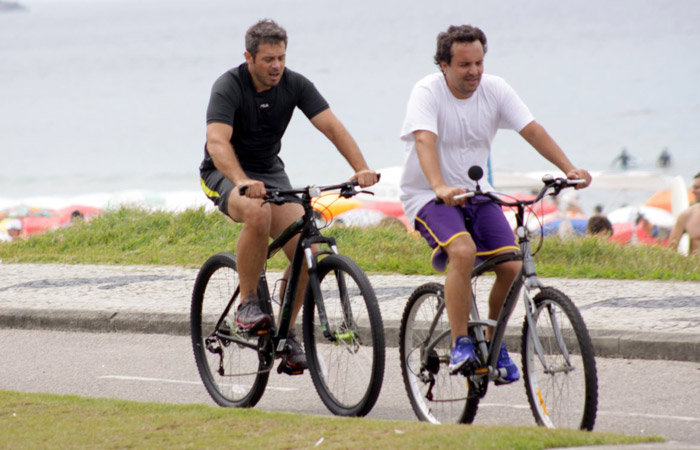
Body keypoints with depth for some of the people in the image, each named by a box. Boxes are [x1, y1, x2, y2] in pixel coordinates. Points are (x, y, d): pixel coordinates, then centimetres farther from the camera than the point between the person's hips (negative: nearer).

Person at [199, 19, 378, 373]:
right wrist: (243, 183, -53)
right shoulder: (228, 87, -21)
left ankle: (286, 333, 1)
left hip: (270, 171, 5)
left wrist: (362, 168, -33)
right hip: (225, 174, -4)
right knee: (258, 213, -39)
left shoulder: (295, 85, -8)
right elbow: (217, 142, -35)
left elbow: (332, 127, -16)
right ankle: (247, 304, -22)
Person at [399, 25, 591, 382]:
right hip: (428, 196, -5)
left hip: (477, 193, 5)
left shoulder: (494, 89, -4)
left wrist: (568, 169, -25)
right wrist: (441, 188, -50)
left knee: (511, 266, -13)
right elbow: (425, 141, -33)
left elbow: (531, 130, -11)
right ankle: (460, 345, -23)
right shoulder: (427, 92, -17)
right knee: (463, 251, -32)